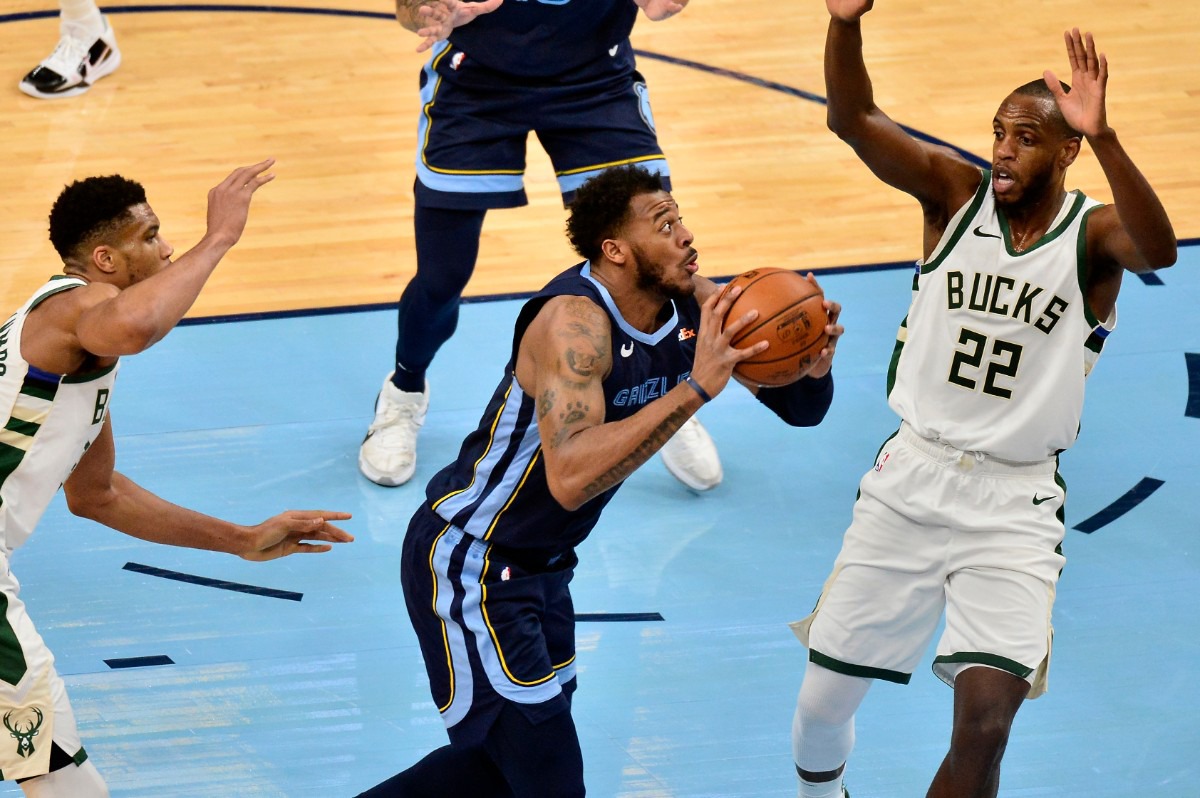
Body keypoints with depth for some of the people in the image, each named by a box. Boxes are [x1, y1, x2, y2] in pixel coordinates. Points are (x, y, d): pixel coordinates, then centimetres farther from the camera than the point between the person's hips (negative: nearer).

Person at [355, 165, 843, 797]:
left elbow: (801, 409, 1)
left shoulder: (695, 305, -6)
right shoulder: (574, 321, -29)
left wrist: (814, 360, -23)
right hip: (466, 566, -9)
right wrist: (696, 386, -44)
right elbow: (570, 477, -44)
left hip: (541, 566, 9)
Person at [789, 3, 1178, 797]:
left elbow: (1158, 249, -32)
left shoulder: (1093, 233, -8)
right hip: (911, 478, 2)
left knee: (985, 721, -17)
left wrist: (1102, 136, -48)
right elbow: (853, 120, -16)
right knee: (823, 700, 8)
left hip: (1014, 504, -2)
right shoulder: (956, 193, -1)